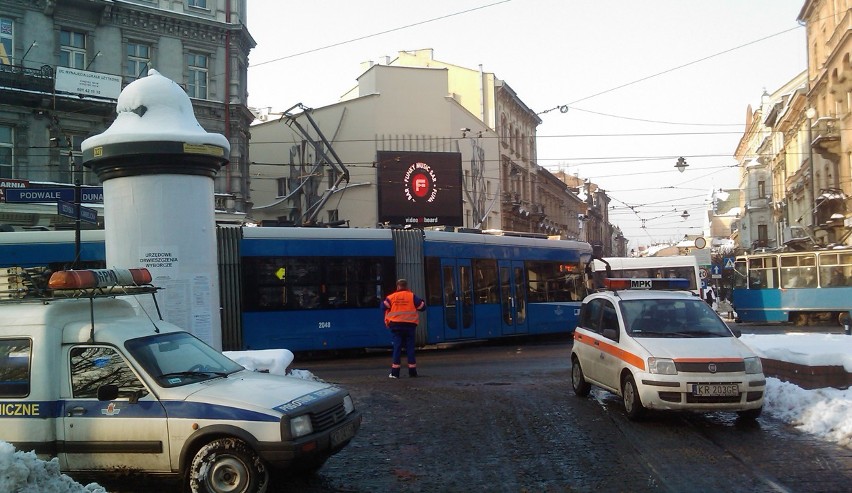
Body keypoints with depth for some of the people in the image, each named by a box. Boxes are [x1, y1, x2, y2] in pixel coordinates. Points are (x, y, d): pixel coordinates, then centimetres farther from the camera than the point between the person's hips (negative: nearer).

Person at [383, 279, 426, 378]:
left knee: (397, 347, 2)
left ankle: (395, 372, -1)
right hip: (409, 325, 0)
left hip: (396, 325, 0)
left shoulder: (392, 297, 1)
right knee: (410, 347, 6)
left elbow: (384, 306, -4)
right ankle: (412, 371, 8)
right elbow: (422, 306, 0)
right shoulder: (412, 296, -1)